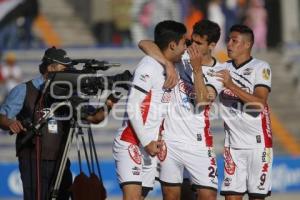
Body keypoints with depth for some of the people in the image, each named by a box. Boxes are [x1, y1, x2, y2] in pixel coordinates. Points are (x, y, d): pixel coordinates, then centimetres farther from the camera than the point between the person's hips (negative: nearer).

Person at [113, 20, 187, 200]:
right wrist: (147, 142, -16)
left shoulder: (166, 69, 14)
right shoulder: (149, 67, -12)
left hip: (150, 146, 9)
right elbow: (132, 108, -15)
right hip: (131, 143, -8)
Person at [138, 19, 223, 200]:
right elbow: (145, 44, -10)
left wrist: (197, 69, -21)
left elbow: (202, 101, -15)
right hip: (170, 139, 0)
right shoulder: (181, 58, 0)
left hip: (198, 143, 0)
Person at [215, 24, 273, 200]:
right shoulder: (224, 69, 13)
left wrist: (232, 86, -23)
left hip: (258, 143, -4)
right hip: (233, 144, 4)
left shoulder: (261, 67, -5)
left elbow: (260, 103, -17)